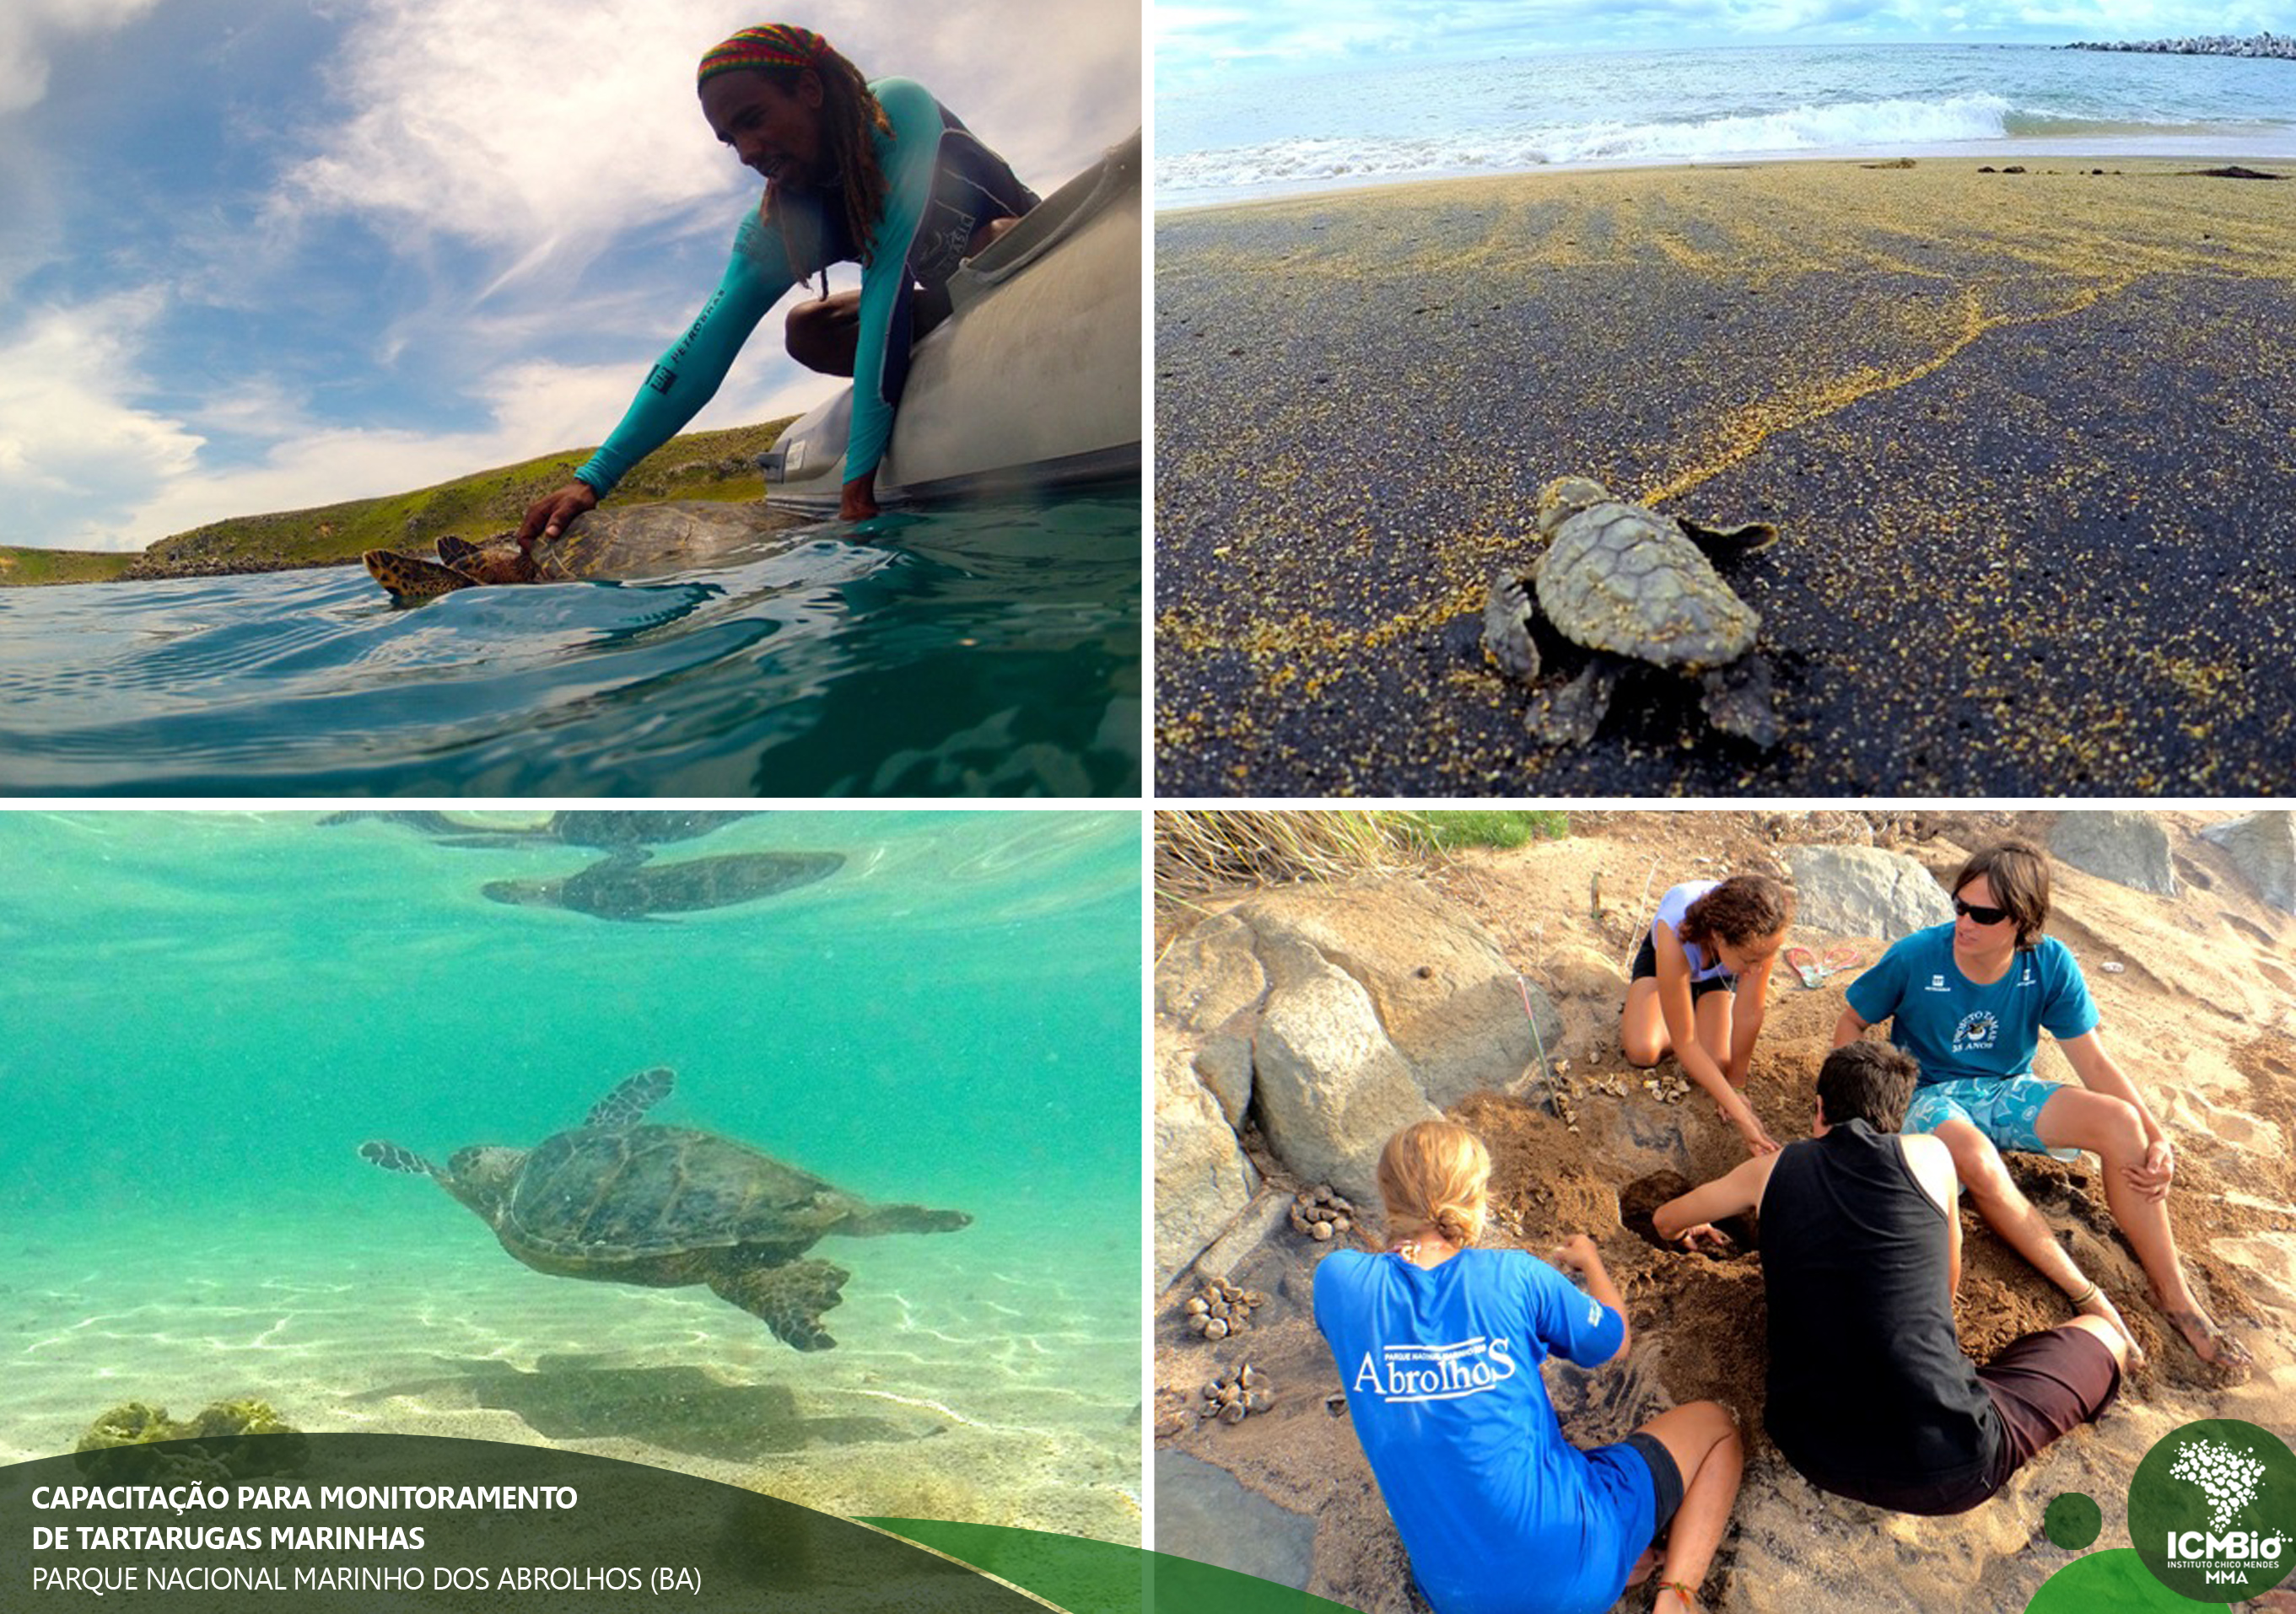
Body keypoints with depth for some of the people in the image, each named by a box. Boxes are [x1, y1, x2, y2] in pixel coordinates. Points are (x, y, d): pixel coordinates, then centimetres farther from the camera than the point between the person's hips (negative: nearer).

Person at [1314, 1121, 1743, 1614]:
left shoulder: (1340, 1281, -10)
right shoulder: (1513, 1277, -15)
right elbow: (1616, 1343, 6)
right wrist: (1590, 1263, 26)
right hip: (1570, 1571, -3)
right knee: (1716, 1424, 21)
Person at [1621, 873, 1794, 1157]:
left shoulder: (1760, 935, -42)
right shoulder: (1675, 934, -47)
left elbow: (1750, 1015, -28)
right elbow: (1684, 1044, -38)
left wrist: (1737, 1086, -17)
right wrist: (1741, 1115, -38)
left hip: (1717, 972, 2)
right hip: (1660, 959, -2)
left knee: (1715, 1064, -17)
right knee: (1642, 1051, -24)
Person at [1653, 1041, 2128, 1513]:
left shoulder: (1772, 1169, 11)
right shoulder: (1928, 1155, 7)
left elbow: (1666, 1220, 28)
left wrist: (1695, 1227, 52)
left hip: (1814, 1456, 1)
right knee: (2100, 1334, 22)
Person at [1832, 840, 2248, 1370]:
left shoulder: (2051, 964, -11)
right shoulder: (1914, 958, -18)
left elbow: (2093, 1061, -7)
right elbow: (1852, 1022, -3)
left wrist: (2157, 1139, -18)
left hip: (2008, 1091, 3)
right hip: (1929, 1095, -3)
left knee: (2120, 1122, -23)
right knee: (1977, 1159, -38)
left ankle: (2173, 1294, -12)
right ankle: (2086, 1296, -25)